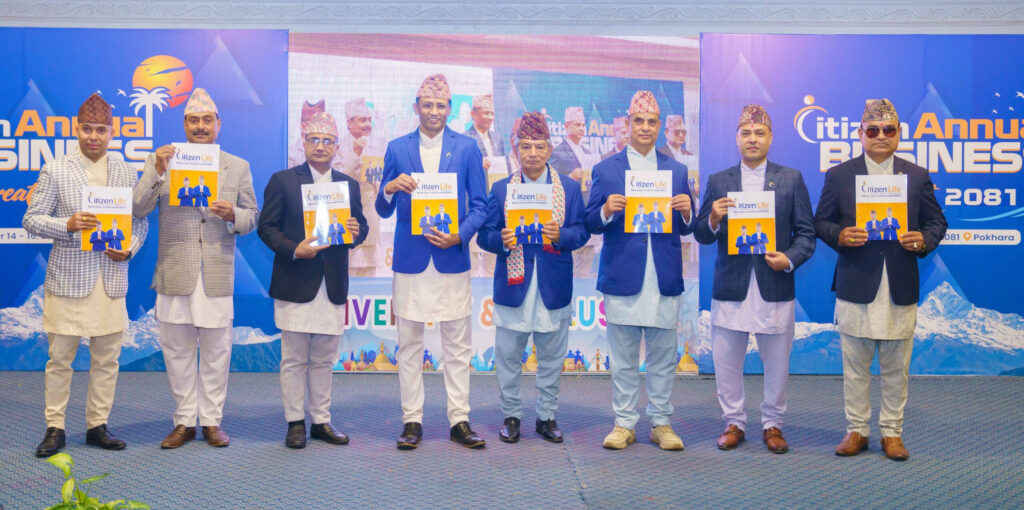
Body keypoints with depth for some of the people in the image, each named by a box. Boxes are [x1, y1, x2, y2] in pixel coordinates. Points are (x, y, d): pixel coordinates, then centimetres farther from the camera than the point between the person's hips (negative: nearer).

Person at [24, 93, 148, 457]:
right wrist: (67, 225, -17)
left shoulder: (128, 173, 9)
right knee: (60, 357, 3)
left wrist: (130, 248, -6)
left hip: (112, 281, 3)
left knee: (106, 359, 7)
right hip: (67, 280, -2)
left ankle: (98, 426, 19)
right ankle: (55, 428, 15)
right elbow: (31, 219, 1)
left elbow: (140, 220, 13)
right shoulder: (55, 171, 2)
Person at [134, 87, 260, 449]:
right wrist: (156, 172, -17)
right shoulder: (162, 161, 7)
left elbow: (252, 216, 9)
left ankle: (212, 421, 17)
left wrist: (232, 215, -13)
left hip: (217, 274, 0)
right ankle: (184, 421, 19)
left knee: (216, 351, 4)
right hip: (175, 272, 0)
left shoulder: (238, 167, 10)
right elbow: (138, 209, -3)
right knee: (177, 350, 7)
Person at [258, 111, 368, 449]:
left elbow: (360, 226, 15)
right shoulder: (283, 180, 2)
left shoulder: (349, 185, 12)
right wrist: (293, 249, -17)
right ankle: (295, 423, 14)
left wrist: (356, 232, -9)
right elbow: (266, 227, -2)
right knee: (294, 360, 3)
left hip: (333, 285, 3)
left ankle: (322, 421, 20)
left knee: (324, 360, 11)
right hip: (295, 284, -3)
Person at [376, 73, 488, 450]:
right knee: (409, 345, 6)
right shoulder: (397, 148, 7)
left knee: (457, 346, 4)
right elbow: (384, 211, 7)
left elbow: (480, 205, 4)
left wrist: (459, 235, -13)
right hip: (410, 260, 1)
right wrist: (390, 189, -15)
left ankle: (459, 421, 13)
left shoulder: (467, 148, 5)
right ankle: (411, 421, 15)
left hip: (452, 259, 0)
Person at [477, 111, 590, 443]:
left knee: (551, 358, 9)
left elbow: (581, 232, 1)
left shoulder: (570, 188, 5)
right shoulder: (501, 189, 5)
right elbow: (484, 236, 2)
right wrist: (501, 241, -19)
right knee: (508, 357, 7)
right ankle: (511, 416, 22)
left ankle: (547, 416, 23)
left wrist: (560, 235, -19)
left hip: (554, 287, 0)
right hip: (513, 286, 0)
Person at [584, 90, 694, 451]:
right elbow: (591, 224, 2)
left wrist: (686, 211, -10)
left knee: (663, 355, 6)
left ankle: (661, 423, 17)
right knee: (623, 357, 5)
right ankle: (624, 423, 16)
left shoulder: (677, 171, 13)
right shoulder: (605, 170, 7)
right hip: (622, 276, -1)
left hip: (664, 277, 2)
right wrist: (607, 210, -18)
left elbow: (685, 229, 11)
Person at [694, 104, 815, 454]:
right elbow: (701, 235, 6)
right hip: (730, 286, 1)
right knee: (726, 362, 6)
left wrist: (789, 259, -13)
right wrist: (713, 221, -15)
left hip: (775, 286, 0)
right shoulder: (717, 182, 8)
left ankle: (772, 424, 25)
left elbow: (806, 233, 4)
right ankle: (734, 422, 23)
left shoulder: (791, 179, 6)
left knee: (777, 363, 8)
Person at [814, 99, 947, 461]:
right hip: (856, 286, -1)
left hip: (901, 288, 1)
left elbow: (936, 221, 11)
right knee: (855, 366, 7)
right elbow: (820, 221, 5)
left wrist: (925, 240, -10)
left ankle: (892, 432, 21)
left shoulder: (918, 176, 9)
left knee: (896, 367, 8)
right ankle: (856, 430, 20)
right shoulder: (839, 175, 4)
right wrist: (839, 235, -16)